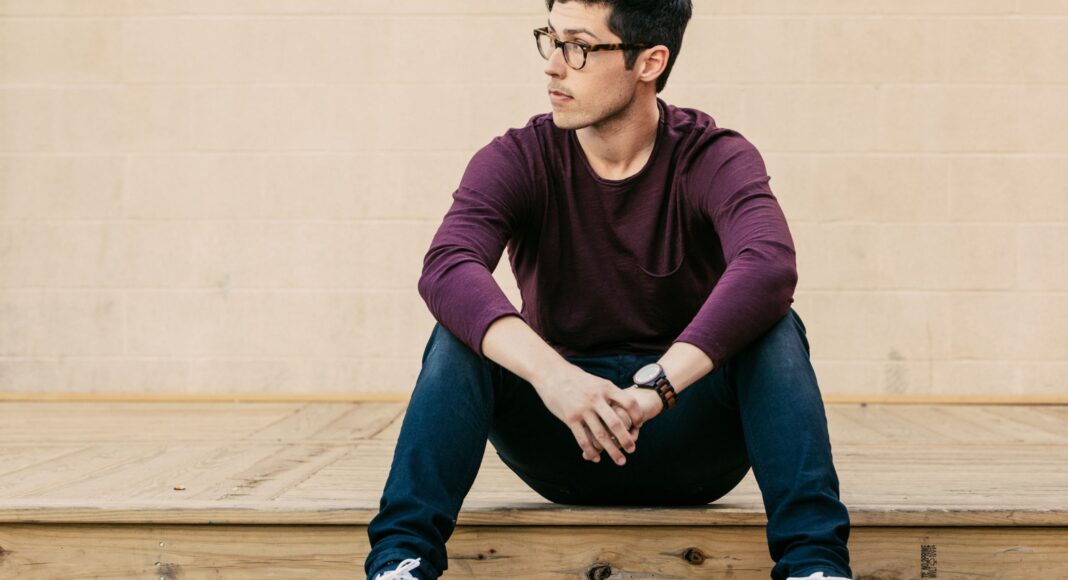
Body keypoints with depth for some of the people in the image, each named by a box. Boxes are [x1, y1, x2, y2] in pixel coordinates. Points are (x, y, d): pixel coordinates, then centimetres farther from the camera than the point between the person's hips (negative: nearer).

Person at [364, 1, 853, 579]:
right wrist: (550, 374, -44)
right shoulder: (518, 160, -6)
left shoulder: (715, 158, -10)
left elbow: (769, 268, -31)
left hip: (687, 444, -1)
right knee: (465, 330, -24)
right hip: (561, 444, 1)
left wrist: (656, 388, -44)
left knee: (776, 328, -26)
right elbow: (447, 268, -26)